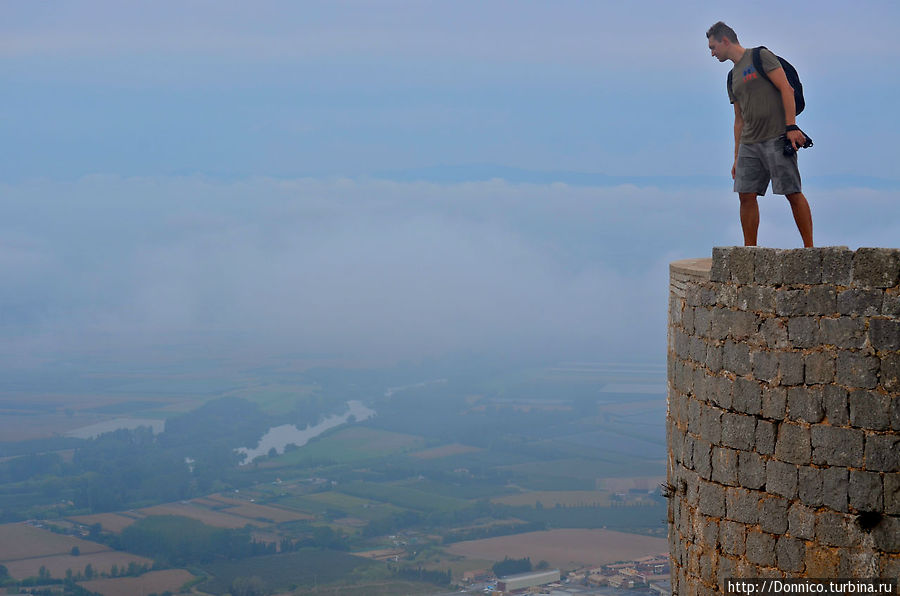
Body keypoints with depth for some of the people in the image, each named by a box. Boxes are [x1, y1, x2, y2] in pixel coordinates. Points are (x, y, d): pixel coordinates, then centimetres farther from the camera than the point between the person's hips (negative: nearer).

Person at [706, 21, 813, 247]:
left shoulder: (761, 57, 0)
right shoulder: (733, 78, 22)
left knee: (792, 193, -9)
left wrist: (791, 127, -18)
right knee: (746, 195, 0)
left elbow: (786, 89, -8)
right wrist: (736, 158, 20)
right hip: (749, 143, 7)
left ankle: (809, 248, -6)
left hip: (777, 138, -7)